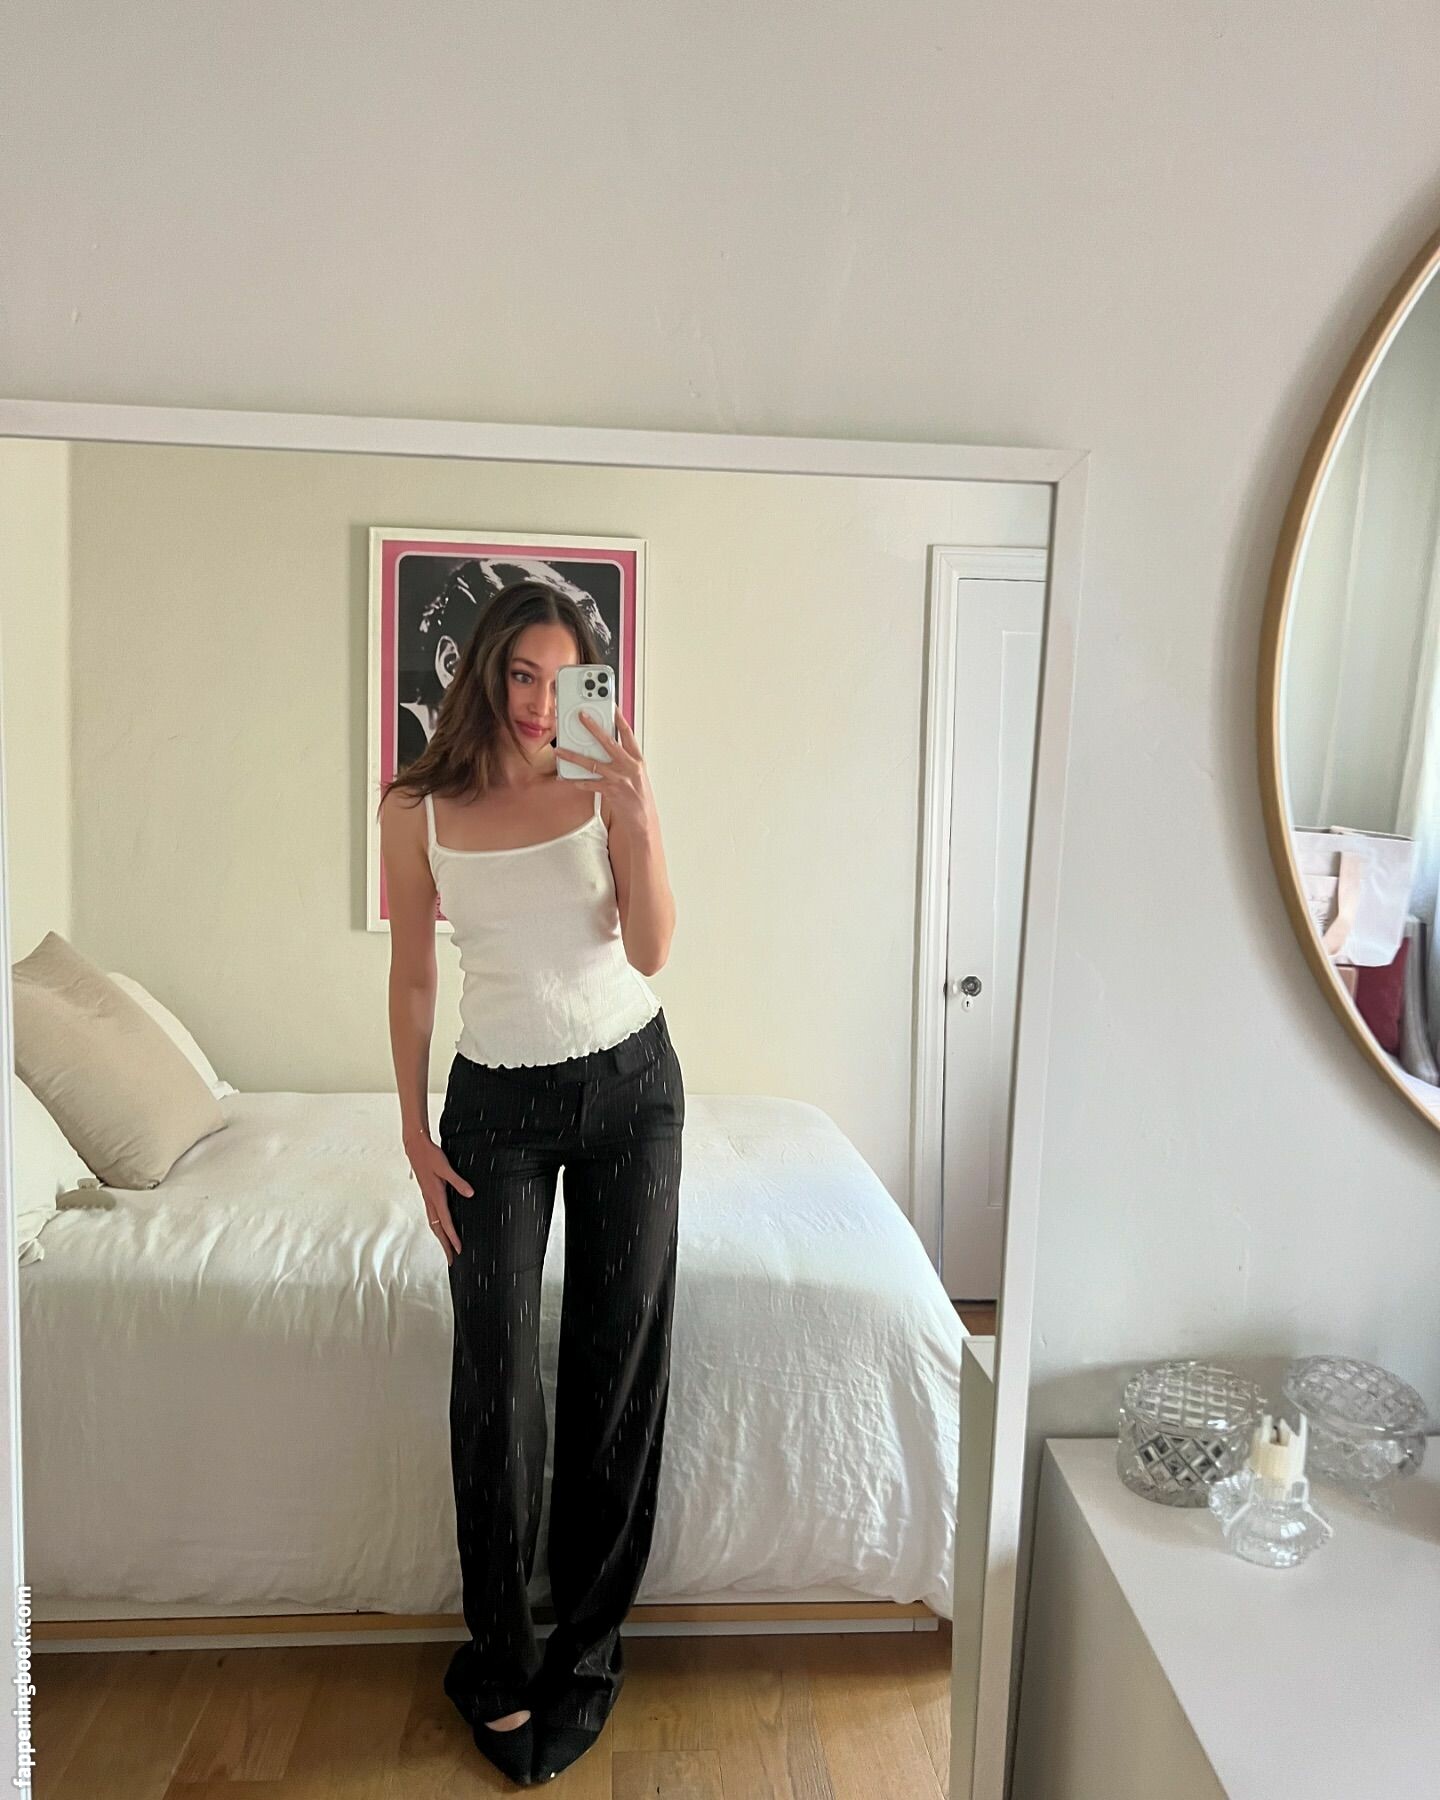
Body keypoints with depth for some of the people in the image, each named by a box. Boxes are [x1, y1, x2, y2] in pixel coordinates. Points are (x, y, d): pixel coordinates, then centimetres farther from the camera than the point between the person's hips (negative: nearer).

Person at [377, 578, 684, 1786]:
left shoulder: (605, 787, -6)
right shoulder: (419, 809, -5)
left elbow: (651, 952, -13)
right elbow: (413, 979, 1)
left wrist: (638, 813, -26)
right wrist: (416, 1134, 0)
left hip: (628, 1084, 1)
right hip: (498, 1098, 0)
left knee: (618, 1358, 7)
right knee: (495, 1378, 2)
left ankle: (586, 1647, 26)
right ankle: (501, 1664, 23)